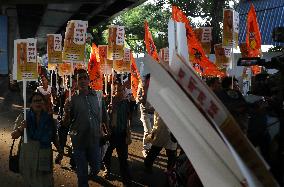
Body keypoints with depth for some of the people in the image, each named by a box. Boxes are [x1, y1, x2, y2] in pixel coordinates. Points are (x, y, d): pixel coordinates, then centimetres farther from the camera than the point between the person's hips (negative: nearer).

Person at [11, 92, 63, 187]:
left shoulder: (48, 118, 2)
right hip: (28, 153, -1)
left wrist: (60, 150, 12)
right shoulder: (24, 117, -3)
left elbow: (54, 136, 9)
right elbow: (14, 136, -6)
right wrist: (20, 128, -25)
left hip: (45, 154, 1)